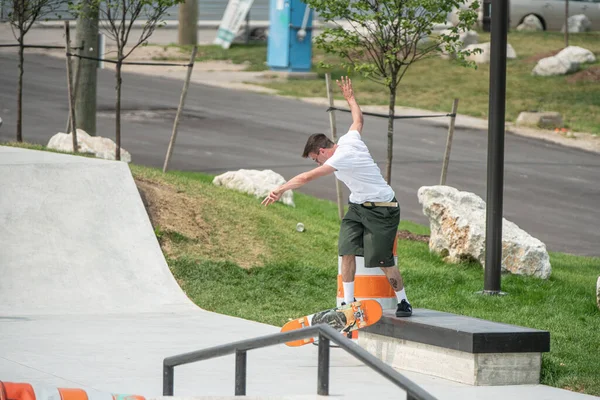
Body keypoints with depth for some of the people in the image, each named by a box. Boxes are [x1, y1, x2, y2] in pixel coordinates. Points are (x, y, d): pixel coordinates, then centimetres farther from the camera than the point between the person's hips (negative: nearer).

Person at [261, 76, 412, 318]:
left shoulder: (342, 158, -26)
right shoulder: (349, 140, 0)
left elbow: (307, 177, -28)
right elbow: (358, 119, 22)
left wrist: (281, 190, -25)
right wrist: (350, 98, 38)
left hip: (381, 210, -10)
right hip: (357, 207, 10)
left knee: (383, 261, -7)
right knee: (347, 251, -2)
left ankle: (403, 303, 9)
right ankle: (349, 302, 1)